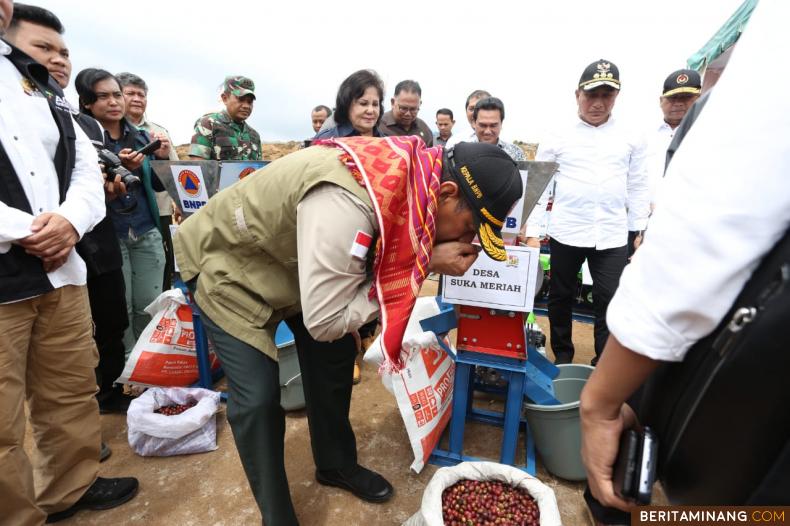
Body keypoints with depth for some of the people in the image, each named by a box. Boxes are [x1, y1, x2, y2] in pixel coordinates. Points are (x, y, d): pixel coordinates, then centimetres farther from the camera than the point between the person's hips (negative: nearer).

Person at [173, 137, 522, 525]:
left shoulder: (412, 173, -15)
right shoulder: (345, 204, -42)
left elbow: (380, 257, -5)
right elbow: (324, 321, -34)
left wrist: (428, 257, -25)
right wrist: (425, 264, -33)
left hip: (293, 260, 7)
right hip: (227, 262, -7)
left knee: (334, 359, 8)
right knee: (258, 396, -10)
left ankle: (336, 465, 32)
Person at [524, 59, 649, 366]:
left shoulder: (631, 139, 8)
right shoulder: (557, 139, 3)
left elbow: (637, 188, 12)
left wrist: (641, 231, 9)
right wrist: (533, 233, -1)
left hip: (613, 236, 1)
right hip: (565, 233, 0)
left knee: (610, 302, 1)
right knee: (560, 297, 10)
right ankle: (562, 357, 28)